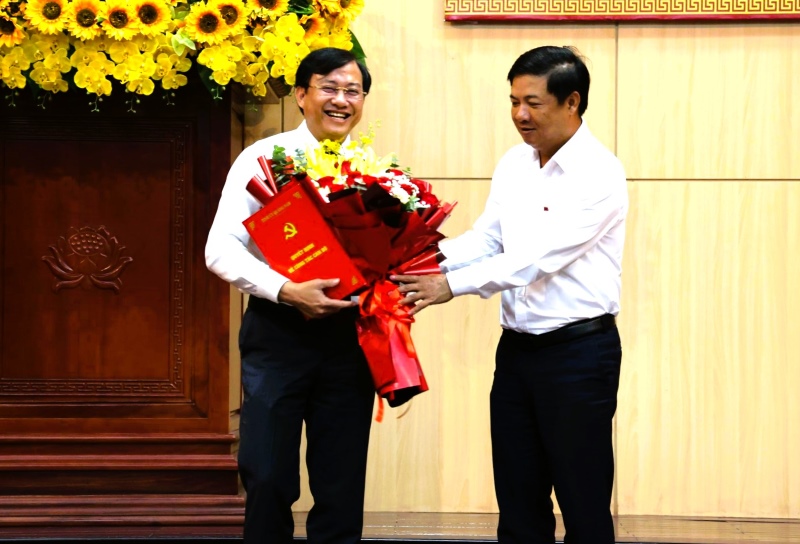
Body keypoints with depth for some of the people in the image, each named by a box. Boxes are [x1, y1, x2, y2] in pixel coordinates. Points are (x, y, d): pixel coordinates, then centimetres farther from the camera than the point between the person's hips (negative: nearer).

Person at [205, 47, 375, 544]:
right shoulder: (264, 158, -2)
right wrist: (287, 291, -22)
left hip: (349, 335, 3)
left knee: (343, 486, 8)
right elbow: (221, 249, -9)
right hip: (278, 332, -3)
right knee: (269, 479, -3)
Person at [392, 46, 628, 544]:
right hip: (517, 348, 7)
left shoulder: (598, 175, -15)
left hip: (578, 352, -7)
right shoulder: (514, 165, 9)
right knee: (518, 502, 12)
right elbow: (484, 240, 6)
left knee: (584, 504, 0)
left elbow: (539, 257, -23)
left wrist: (451, 285, -26)